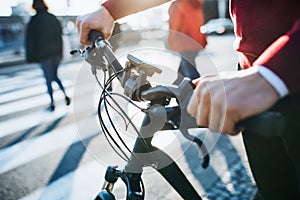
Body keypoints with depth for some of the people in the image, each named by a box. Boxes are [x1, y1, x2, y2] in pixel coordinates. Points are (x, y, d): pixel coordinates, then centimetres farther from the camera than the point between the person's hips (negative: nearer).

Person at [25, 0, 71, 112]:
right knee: (54, 76, 19)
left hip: (44, 54, -4)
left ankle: (52, 103, 7)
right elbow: (60, 34, 8)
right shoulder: (53, 18, 4)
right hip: (56, 52, 4)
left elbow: (29, 40, -7)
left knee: (48, 79, 4)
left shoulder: (34, 21, -8)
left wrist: (31, 57, -2)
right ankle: (65, 95, 3)